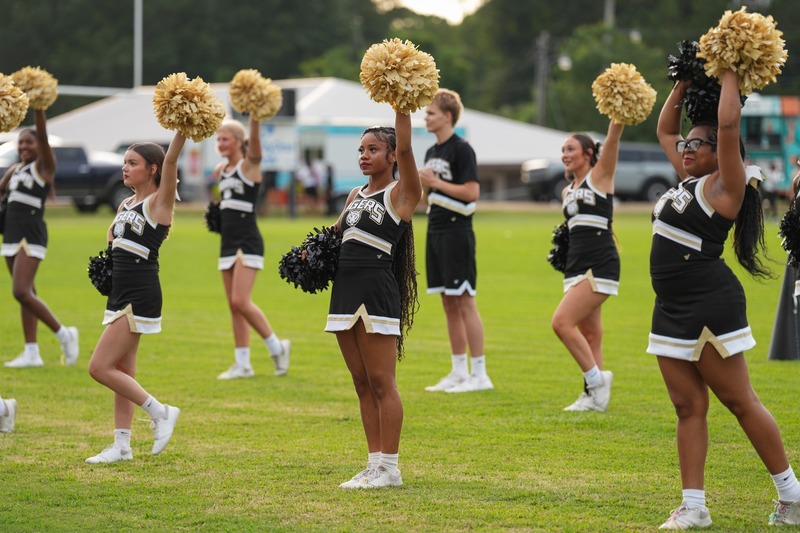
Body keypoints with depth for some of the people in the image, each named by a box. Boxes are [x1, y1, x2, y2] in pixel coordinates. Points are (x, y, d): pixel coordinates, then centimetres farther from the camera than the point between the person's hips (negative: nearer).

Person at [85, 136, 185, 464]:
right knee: (122, 371, 11)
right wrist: (105, 261, 8)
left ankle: (160, 412, -1)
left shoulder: (159, 202, -9)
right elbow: (113, 240, 28)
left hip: (140, 297, -9)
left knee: (100, 368, -11)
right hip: (120, 294, 9)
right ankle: (122, 446, 16)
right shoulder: (125, 206, 14)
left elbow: (171, 160, -22)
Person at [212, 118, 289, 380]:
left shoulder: (249, 166, -7)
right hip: (228, 243, 8)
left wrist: (255, 119, -42)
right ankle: (242, 364, 10)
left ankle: (276, 347, 2)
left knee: (241, 302, -15)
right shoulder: (221, 171, 12)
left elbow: (255, 139, -27)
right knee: (234, 306, 6)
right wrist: (217, 212, 15)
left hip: (248, 243, -8)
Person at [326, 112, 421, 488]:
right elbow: (337, 231, 32)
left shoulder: (400, 194, -4)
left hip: (378, 292, -8)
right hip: (345, 289, 8)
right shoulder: (355, 195, 17)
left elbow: (404, 150, -19)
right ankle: (374, 464, 13)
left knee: (381, 383, -5)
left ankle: (389, 468, -1)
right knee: (362, 384, 9)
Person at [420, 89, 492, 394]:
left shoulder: (461, 149, -11)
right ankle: (459, 372, 16)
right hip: (435, 231, 9)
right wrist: (419, 183, 1)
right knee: (449, 303, 10)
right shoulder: (432, 152, 16)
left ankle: (480, 374, -5)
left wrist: (436, 183, -16)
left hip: (456, 233, -9)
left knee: (464, 302, -8)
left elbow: (472, 191, -17)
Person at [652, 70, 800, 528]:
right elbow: (665, 130, 26)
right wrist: (685, 83, 19)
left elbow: (729, 125, -22)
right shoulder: (688, 181, 14)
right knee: (688, 406, 6)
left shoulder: (722, 186, -9)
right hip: (672, 310, 8)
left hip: (711, 309, -8)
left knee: (740, 402, -2)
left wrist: (730, 77, -10)